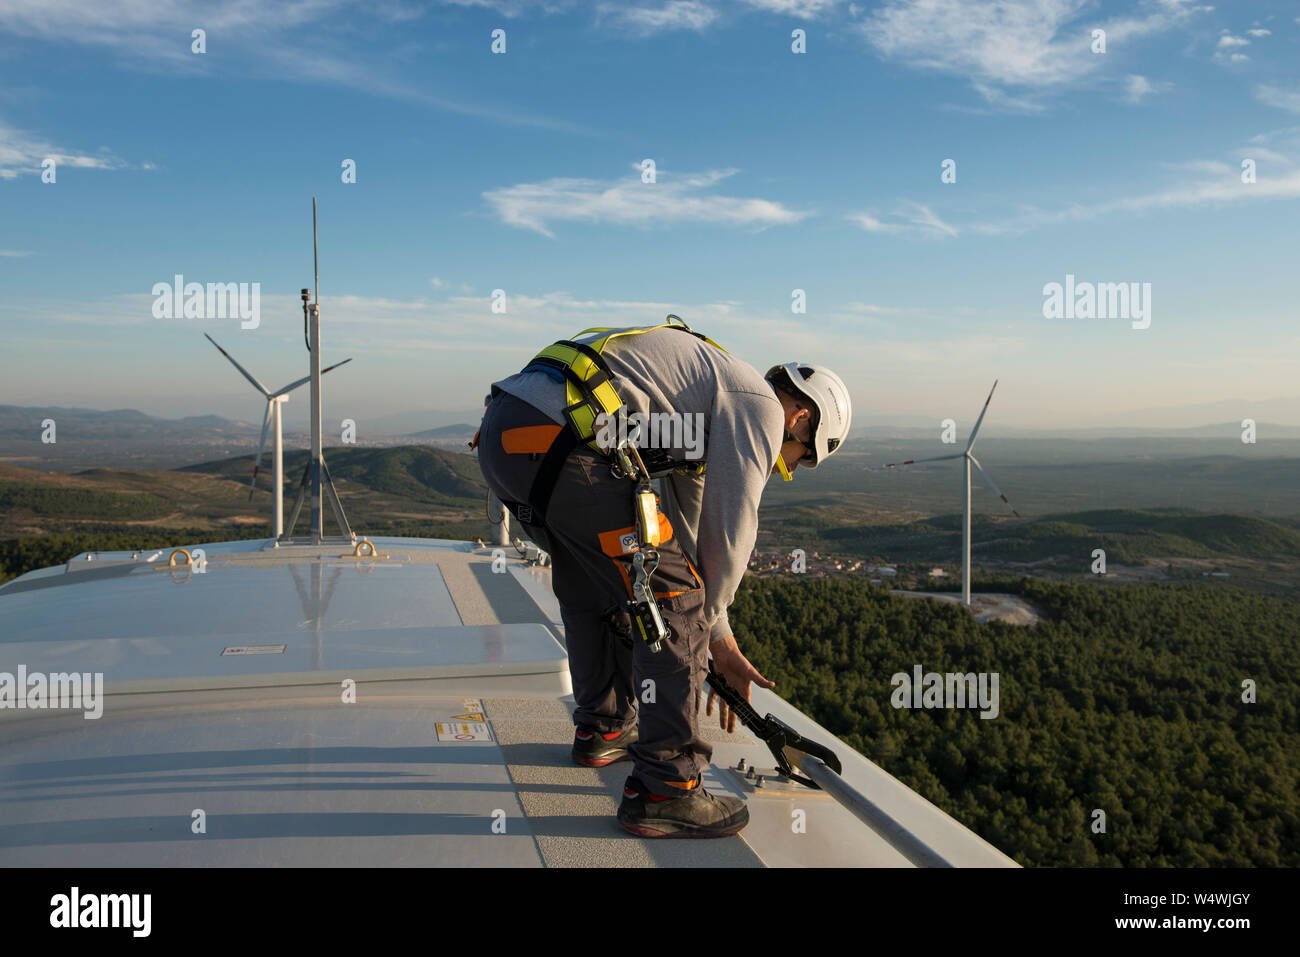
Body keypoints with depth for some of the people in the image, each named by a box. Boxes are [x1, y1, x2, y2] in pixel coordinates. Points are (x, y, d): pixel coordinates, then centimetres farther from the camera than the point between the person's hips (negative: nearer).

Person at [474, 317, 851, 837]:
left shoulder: (707, 401, 33)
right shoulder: (760, 406, 5)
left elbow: (687, 532, 35)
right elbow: (728, 536, 4)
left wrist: (718, 641, 35)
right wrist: (707, 624, 22)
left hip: (500, 434, 10)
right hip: (561, 444, -10)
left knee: (591, 585, 28)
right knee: (670, 599, -1)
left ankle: (603, 729, 43)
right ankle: (663, 790, 5)